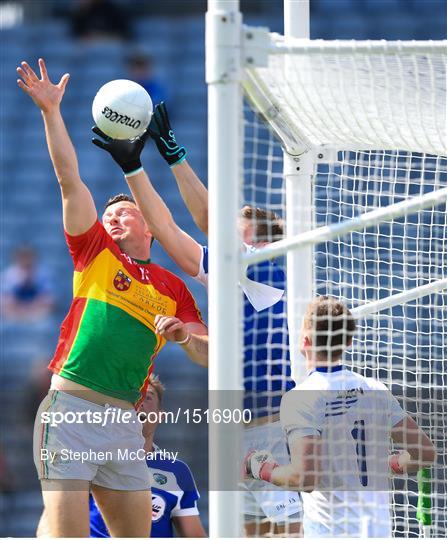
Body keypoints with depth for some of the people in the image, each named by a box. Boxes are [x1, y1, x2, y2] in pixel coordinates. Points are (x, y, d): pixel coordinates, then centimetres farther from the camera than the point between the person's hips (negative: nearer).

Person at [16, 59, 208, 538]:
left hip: (123, 421, 4)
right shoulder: (96, 251, 10)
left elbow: (207, 356, 13)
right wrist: (51, 111, -4)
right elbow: (69, 179, 3)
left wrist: (186, 335, -8)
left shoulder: (173, 288, 17)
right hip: (69, 408, -4)